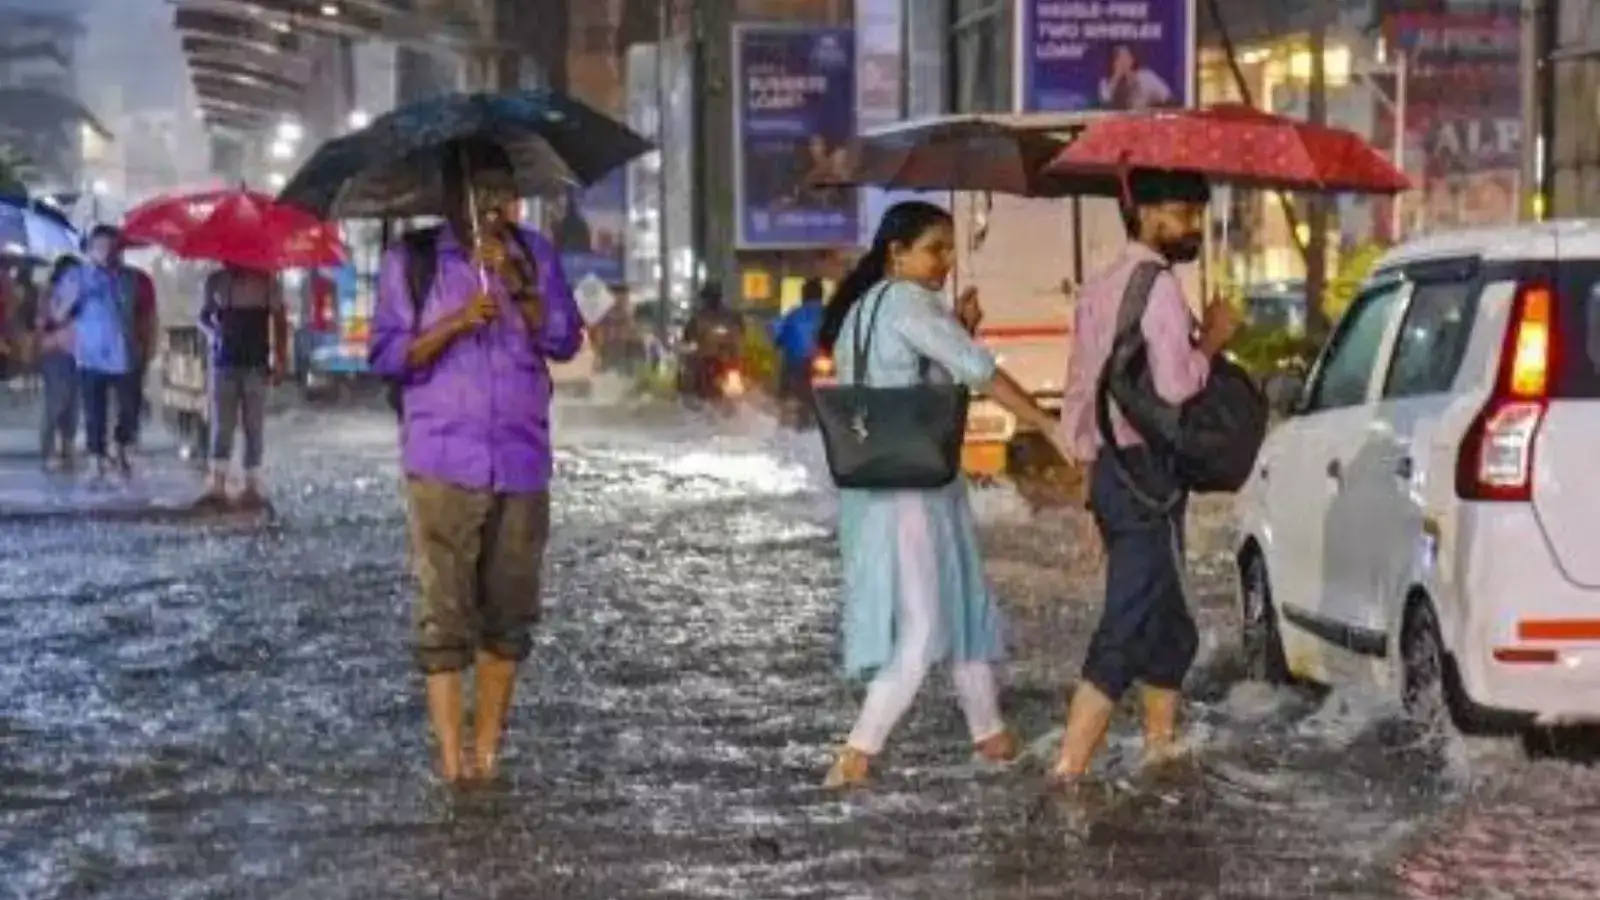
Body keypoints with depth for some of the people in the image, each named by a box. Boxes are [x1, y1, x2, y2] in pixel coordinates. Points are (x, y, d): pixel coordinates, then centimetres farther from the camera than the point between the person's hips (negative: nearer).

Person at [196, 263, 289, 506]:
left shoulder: (267, 281, -1)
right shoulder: (215, 281, 3)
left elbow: (280, 321, 4)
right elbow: (203, 316, 13)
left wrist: (281, 359, -3)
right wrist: (211, 332, -10)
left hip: (256, 364, -1)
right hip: (224, 362, 1)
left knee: (254, 427, 1)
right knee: (222, 426, -3)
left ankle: (252, 486, 5)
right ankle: (218, 486, -6)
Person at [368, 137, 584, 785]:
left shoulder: (536, 256, 11)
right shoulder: (411, 260, 3)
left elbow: (565, 341, 3)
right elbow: (387, 356, -2)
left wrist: (517, 284, -11)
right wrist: (455, 323, -15)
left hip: (522, 460, 3)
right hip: (443, 462, -3)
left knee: (510, 608, 6)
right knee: (444, 607, -7)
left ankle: (488, 743, 15)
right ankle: (451, 753, -6)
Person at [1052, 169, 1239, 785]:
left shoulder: (1098, 289, 16)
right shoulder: (1159, 286, -13)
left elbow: (1079, 392, 18)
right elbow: (1175, 386, -22)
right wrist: (1211, 340, -7)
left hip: (1109, 471, 10)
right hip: (1148, 472, -10)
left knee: (1166, 625, 19)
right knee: (1128, 630, -10)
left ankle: (1161, 749, 25)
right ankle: (1068, 774, -15)